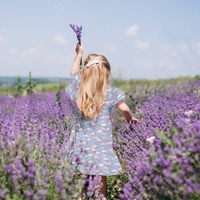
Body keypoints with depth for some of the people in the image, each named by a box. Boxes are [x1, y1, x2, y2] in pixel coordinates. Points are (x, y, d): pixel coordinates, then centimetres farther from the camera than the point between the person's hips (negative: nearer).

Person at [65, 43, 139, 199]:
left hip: (81, 141, 4)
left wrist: (79, 54, 31)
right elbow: (125, 109, -3)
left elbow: (74, 73, 21)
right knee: (100, 177, 0)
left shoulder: (79, 89, 1)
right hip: (100, 143, -3)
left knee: (82, 175, 7)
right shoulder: (111, 92, -8)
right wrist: (131, 120, 18)